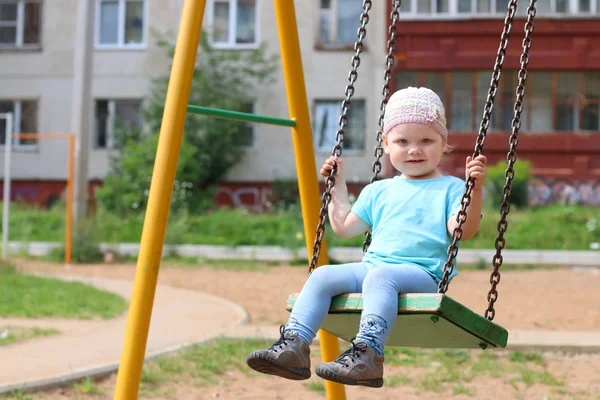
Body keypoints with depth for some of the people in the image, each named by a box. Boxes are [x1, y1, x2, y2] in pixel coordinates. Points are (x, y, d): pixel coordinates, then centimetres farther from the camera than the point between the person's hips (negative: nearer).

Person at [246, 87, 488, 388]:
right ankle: (294, 345, -29)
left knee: (380, 277, -38)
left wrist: (475, 188, -19)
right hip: (370, 265, 6)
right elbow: (345, 228, 29)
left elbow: (462, 230, -8)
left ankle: (367, 352, -52)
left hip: (421, 273, -6)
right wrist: (338, 187, 27)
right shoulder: (378, 191, 25)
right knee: (323, 275, -19)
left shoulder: (449, 189, 9)